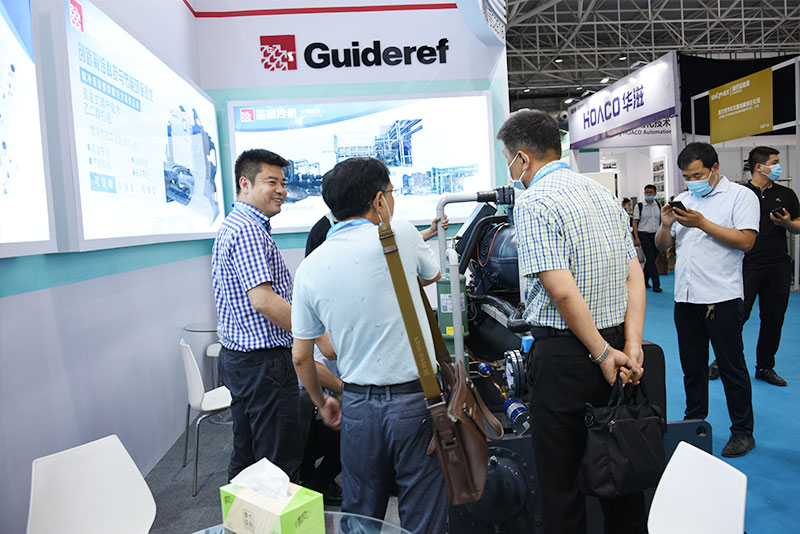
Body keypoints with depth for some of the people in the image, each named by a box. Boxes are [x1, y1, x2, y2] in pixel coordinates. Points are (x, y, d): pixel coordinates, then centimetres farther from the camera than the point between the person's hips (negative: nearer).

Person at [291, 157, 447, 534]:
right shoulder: (400, 235, -11)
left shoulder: (310, 267, 0)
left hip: (358, 406, 4)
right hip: (415, 400, -3)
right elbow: (432, 274, 12)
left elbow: (300, 357, 6)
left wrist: (322, 403, 22)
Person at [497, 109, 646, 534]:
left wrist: (603, 354, -14)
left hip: (565, 352, -8)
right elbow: (634, 276, 5)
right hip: (616, 339, 8)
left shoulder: (533, 202, -14)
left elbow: (562, 290, -22)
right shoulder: (603, 194, 11)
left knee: (560, 478, 7)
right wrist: (632, 344, 0)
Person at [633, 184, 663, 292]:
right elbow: (635, 223, -3)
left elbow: (661, 221, 14)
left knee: (652, 258, 8)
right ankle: (656, 284, -9)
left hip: (656, 235, 4)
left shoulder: (658, 206, 10)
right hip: (644, 235, -4)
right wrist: (636, 238, -10)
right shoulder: (639, 206, -2)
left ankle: (645, 281, 22)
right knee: (650, 259, -9)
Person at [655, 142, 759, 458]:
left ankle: (742, 432, 16)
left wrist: (702, 223, -16)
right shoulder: (682, 200, 15)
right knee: (692, 367, 14)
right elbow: (662, 246, 14)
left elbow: (745, 241, -14)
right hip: (685, 298, 6)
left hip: (721, 298, -5)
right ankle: (694, 422, 28)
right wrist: (666, 225, -6)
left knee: (732, 367, 3)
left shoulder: (740, 196, -1)